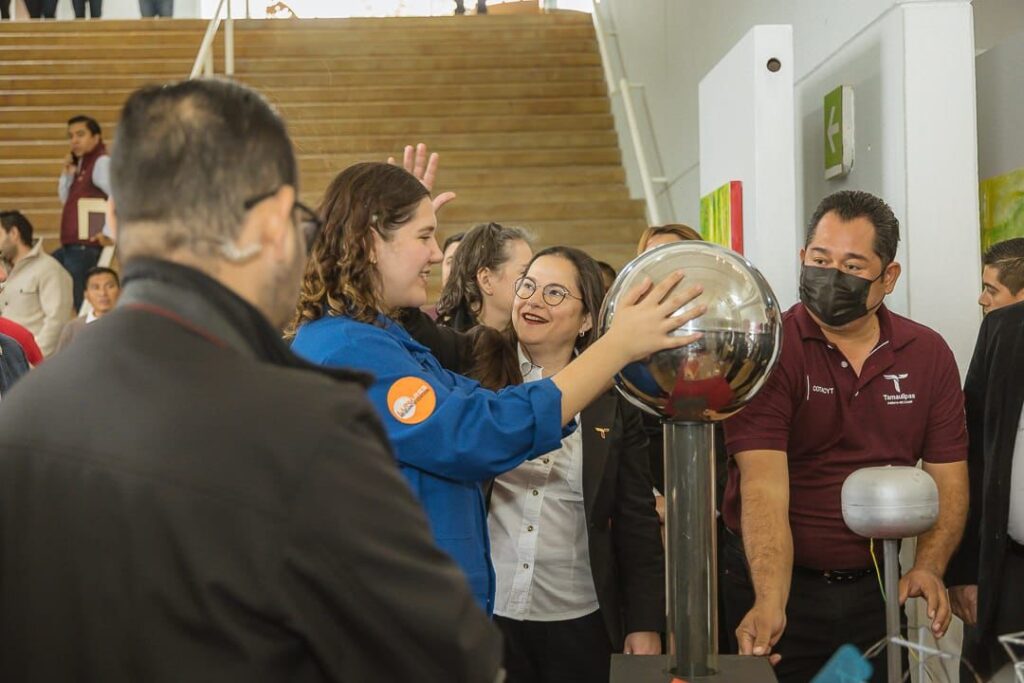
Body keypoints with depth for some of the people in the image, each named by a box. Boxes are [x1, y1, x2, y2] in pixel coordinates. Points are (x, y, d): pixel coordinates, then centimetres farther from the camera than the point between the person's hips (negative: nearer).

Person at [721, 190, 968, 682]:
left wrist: (929, 568, -13)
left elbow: (948, 478, 4)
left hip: (877, 586, 4)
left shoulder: (929, 355, 1)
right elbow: (764, 486, -23)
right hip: (779, 585, -4)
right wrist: (770, 603, -34)